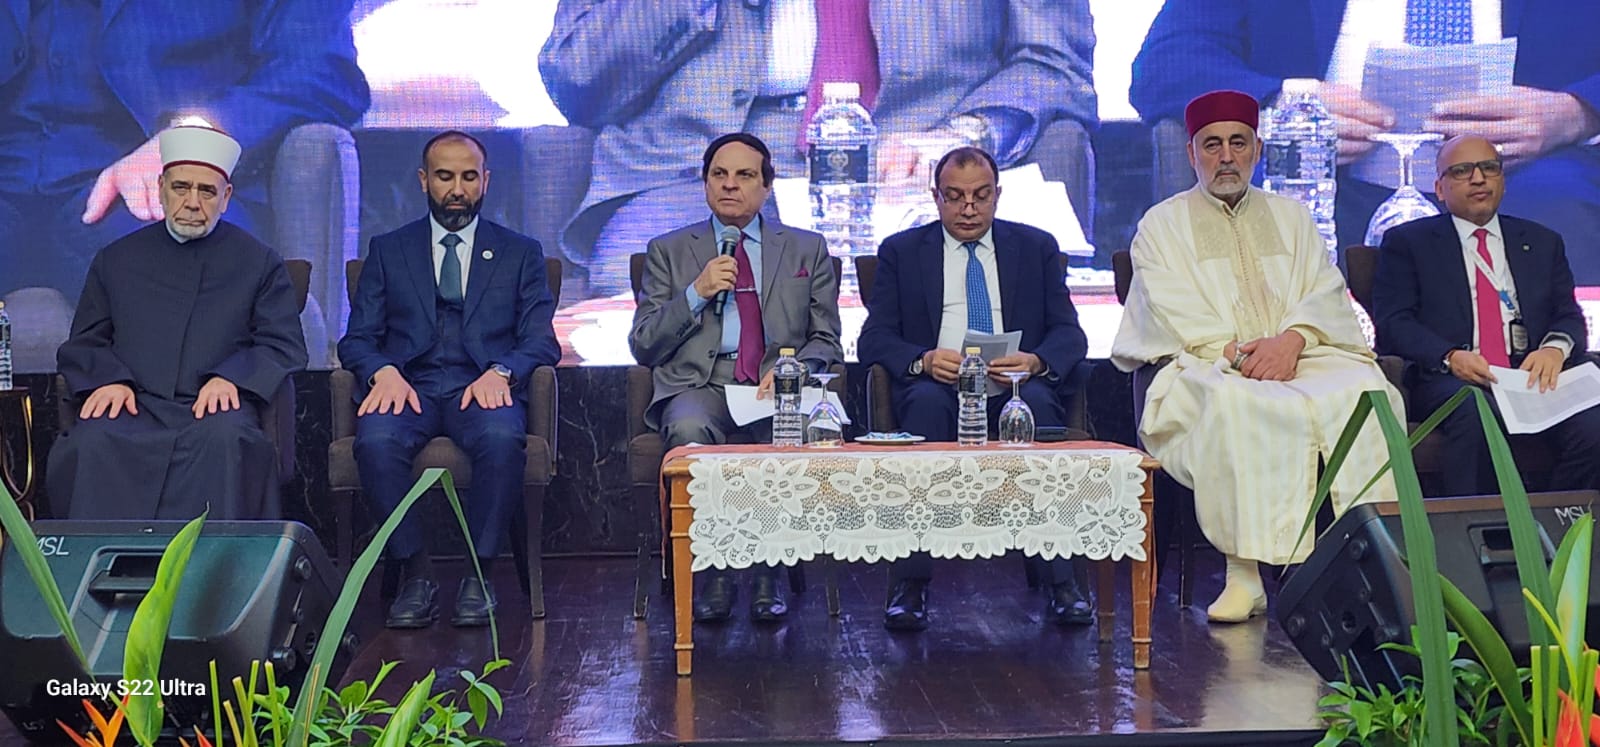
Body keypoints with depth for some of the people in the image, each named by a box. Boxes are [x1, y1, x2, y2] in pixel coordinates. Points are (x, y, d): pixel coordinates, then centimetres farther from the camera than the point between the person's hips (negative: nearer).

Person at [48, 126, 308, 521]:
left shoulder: (259, 262, 15)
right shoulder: (116, 260, 21)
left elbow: (284, 346, 7)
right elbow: (83, 343, 19)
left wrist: (231, 378, -12)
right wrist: (107, 380, -4)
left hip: (213, 407, -2)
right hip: (133, 406, 2)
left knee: (224, 439, -37)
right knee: (91, 442, -32)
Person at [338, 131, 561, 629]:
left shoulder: (521, 253, 17)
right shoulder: (388, 251, 19)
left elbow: (541, 342, 7)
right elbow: (357, 339, 12)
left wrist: (501, 372, -15)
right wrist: (383, 371, -13)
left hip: (482, 388, -1)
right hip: (408, 387, 1)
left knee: (502, 439, -36)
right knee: (375, 441, -33)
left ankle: (478, 574, -21)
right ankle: (416, 573, -19)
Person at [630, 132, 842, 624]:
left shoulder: (807, 250, 19)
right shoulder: (668, 251, 17)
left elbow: (827, 341, 14)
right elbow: (642, 347, 10)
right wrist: (696, 293, -4)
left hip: (779, 386, 0)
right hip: (699, 385, 0)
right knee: (688, 431, -36)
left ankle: (768, 572, -19)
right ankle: (711, 570, -20)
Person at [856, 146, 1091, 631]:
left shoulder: (1036, 247, 17)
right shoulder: (901, 251, 14)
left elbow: (1070, 333, 7)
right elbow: (875, 338, 4)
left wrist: (1036, 362, -17)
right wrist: (923, 360, -18)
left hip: (1017, 386, 1)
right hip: (936, 385, 0)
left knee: (1037, 400, -34)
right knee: (928, 400, -35)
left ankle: (1059, 580, -32)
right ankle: (910, 582, -34)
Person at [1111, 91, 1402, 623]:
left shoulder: (1292, 217, 24)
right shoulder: (1162, 224, 14)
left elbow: (1326, 291, 9)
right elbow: (1171, 312, -1)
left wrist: (1291, 339, -13)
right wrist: (1237, 352, -17)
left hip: (1301, 358, 3)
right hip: (1205, 366, -3)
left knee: (1367, 391, -28)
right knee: (1233, 404, -38)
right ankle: (1245, 573, -35)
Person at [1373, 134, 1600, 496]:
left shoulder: (1543, 243, 25)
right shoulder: (1407, 242, 13)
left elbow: (1570, 317, 17)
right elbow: (1392, 321, 1)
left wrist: (1556, 347, -8)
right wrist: (1449, 356, -17)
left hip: (1532, 375, 4)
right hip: (1449, 380, -3)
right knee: (1479, 419, -37)